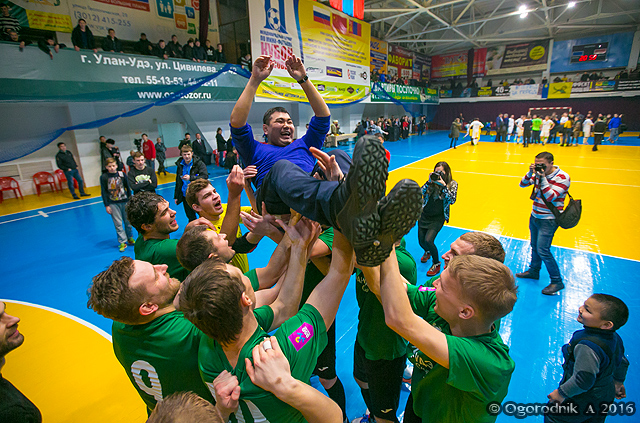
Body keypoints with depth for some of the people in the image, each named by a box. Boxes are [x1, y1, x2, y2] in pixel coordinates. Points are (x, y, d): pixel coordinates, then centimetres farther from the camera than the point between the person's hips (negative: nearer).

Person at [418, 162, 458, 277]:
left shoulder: (452, 184, -3)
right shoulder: (432, 181, 2)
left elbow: (452, 200, -17)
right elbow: (420, 193, -6)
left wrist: (443, 185, -21)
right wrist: (429, 182, -14)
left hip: (438, 218, -4)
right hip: (424, 215, 4)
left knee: (428, 240, -19)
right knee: (421, 240, 8)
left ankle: (436, 264, 8)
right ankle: (427, 252, 47)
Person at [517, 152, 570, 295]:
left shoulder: (563, 177, -16)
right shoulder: (539, 173, 1)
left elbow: (551, 197, -24)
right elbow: (522, 185, 3)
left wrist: (543, 178, -27)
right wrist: (530, 173, -14)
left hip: (548, 220, -6)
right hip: (535, 216, 6)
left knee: (542, 250, -8)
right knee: (534, 246, 17)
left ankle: (557, 281, 6)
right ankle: (534, 271, 35)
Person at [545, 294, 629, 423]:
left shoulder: (588, 347, -37)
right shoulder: (614, 337, -6)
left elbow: (583, 381, -36)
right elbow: (622, 362, 12)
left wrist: (561, 393, -21)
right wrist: (618, 382, 30)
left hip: (580, 402, -8)